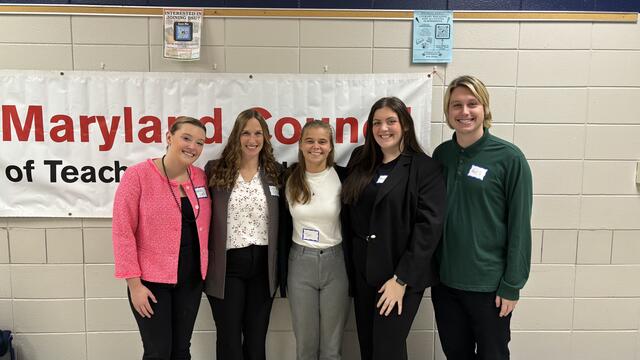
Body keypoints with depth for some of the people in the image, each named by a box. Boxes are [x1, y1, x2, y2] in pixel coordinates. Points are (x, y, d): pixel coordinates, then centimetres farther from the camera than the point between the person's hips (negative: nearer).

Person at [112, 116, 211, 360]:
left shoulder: (201, 177, 2)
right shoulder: (138, 175, -12)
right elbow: (123, 231, -12)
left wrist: (204, 268, 4)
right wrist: (134, 283, -14)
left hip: (191, 279, 5)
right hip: (151, 280, -4)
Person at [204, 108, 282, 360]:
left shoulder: (276, 171, 5)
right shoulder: (215, 170, -1)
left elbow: (282, 222, 8)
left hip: (263, 266, 2)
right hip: (227, 266, -2)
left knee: (256, 339, 13)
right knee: (229, 339, 9)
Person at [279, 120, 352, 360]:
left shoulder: (344, 177, -6)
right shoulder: (289, 179, 0)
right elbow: (283, 228, 6)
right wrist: (282, 273, 6)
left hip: (336, 262, -1)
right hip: (300, 263, 2)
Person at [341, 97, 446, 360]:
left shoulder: (426, 168, -8)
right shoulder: (361, 162, 8)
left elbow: (429, 227, -14)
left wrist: (401, 279, -17)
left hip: (401, 275, -5)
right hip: (363, 273, 5)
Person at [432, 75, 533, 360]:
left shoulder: (509, 158, -11)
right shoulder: (441, 154, 2)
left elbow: (519, 226, -10)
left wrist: (512, 285, -11)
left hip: (489, 284, -4)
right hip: (444, 280, 4)